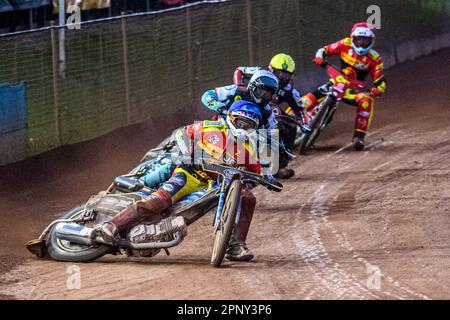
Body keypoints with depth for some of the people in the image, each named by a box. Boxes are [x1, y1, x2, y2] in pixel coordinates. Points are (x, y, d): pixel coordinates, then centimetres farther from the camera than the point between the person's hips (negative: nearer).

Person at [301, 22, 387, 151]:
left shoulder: (374, 58, -3)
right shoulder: (346, 44, 0)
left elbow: (380, 81, -3)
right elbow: (324, 50, 5)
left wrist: (377, 90, -26)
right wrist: (319, 57, -17)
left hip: (353, 90, -1)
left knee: (366, 100, -32)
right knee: (315, 95, -25)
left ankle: (359, 136, -26)